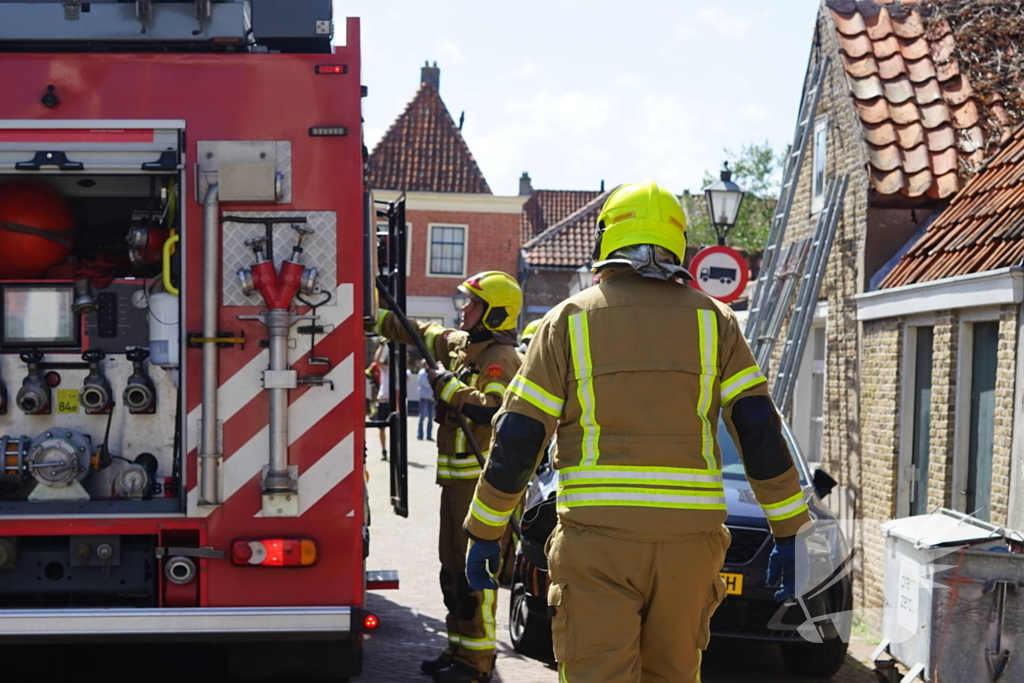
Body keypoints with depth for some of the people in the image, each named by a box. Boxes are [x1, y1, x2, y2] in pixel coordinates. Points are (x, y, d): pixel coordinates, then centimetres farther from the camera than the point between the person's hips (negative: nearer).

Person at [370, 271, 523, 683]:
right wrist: (377, 321, 29)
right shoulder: (460, 344, 15)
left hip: (481, 478, -10)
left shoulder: (501, 359, -13)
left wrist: (446, 385, -19)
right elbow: (422, 334, 29)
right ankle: (458, 649, 23)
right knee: (452, 567, 14)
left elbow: (492, 409, -27)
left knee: (474, 569, -8)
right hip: (457, 476, 10)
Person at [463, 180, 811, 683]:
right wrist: (787, 530, 7)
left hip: (597, 534, -2)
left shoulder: (569, 320, 4)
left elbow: (517, 438, 1)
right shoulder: (711, 320, 8)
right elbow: (760, 432, 2)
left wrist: (483, 534, 9)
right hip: (689, 534, 2)